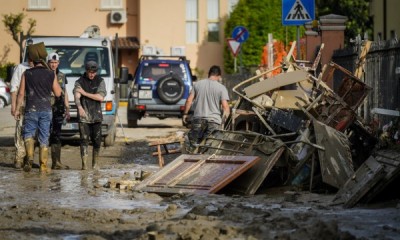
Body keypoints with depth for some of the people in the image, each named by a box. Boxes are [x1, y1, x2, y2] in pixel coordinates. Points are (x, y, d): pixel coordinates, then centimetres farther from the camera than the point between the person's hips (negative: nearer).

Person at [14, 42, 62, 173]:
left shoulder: (27, 74, -4)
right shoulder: (51, 74, -2)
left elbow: (21, 93, -3)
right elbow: (58, 93, 4)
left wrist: (17, 109, 5)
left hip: (31, 109, -1)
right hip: (46, 109, 1)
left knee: (28, 133, 10)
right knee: (44, 138, 6)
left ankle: (29, 157, -14)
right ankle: (43, 166, 5)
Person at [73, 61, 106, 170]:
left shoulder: (100, 81, 7)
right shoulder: (79, 82, 1)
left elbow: (101, 97, -6)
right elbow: (77, 97, -15)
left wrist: (85, 93, -10)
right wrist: (79, 107, -37)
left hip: (96, 116, 2)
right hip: (84, 117, -2)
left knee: (97, 141, 4)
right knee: (84, 140, -9)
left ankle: (95, 163, 19)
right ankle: (84, 164, -10)